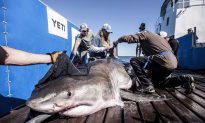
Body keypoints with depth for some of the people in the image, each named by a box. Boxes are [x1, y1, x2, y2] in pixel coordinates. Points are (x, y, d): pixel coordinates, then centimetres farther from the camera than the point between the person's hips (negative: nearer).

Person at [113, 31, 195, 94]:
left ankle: (147, 85, -12)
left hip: (164, 61, -10)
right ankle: (184, 79, 15)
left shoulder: (145, 34, 3)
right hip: (172, 63, 10)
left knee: (134, 61, -10)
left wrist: (117, 41, 13)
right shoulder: (154, 36, 29)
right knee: (157, 82, 28)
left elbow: (128, 38, -6)